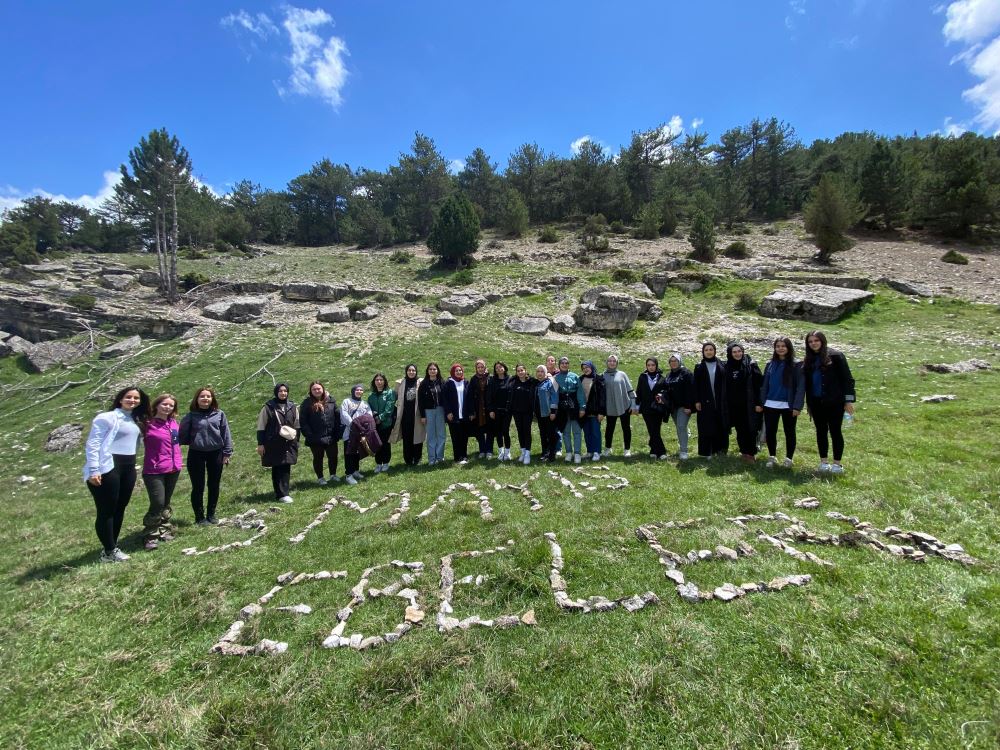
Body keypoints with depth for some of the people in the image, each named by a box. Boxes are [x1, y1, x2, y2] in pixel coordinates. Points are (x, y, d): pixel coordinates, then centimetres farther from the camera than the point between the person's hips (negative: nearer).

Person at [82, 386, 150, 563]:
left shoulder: (136, 421, 16)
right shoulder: (106, 417, -7)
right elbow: (92, 444, -12)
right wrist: (93, 470, -18)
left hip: (128, 468, 8)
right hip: (108, 468, -7)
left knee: (120, 508, 13)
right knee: (107, 511, 0)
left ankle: (111, 547, 24)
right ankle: (109, 551, 8)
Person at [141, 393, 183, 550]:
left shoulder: (174, 423, 6)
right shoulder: (148, 424, -9)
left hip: (173, 469, 5)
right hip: (154, 471, -5)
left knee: (166, 503, 15)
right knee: (157, 503, -9)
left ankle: (164, 530, 28)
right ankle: (151, 535, 9)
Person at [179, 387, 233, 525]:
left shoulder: (219, 414, 1)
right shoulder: (191, 416, -3)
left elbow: (226, 433, 2)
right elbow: (183, 434, 1)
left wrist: (227, 452, 0)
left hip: (215, 453, 2)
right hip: (196, 454, -2)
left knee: (214, 486, 11)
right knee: (198, 487, 5)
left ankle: (211, 515, 25)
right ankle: (200, 517, 18)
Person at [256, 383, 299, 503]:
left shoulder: (292, 407, 9)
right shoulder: (268, 407, -2)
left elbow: (297, 426, 15)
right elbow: (261, 427, -1)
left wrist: (296, 441, 13)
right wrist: (260, 444, -4)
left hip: (288, 444, 3)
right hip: (273, 444, -3)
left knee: (286, 468, 1)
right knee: (277, 469, 0)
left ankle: (283, 492, 8)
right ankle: (281, 494, 3)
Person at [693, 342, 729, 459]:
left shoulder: (721, 365, 6)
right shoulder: (699, 367, 4)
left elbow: (725, 383, 5)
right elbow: (696, 385, 2)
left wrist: (725, 399, -1)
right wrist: (697, 401, -5)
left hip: (720, 401, 1)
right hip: (705, 402, -1)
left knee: (721, 426, 5)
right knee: (706, 427, 0)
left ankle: (720, 448, 18)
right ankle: (706, 451, 6)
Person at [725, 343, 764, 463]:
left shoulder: (751, 365, -5)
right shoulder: (727, 367, 5)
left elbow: (759, 384, -7)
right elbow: (724, 386, 10)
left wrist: (758, 402, -11)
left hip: (749, 404, -3)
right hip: (734, 405, 3)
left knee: (751, 428, -1)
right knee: (740, 429, 10)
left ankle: (751, 453, 9)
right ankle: (744, 451, 21)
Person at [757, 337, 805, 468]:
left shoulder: (796, 365, -3)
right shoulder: (770, 364, 10)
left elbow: (800, 387, -9)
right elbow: (764, 385, 10)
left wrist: (797, 406, -16)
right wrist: (760, 402, 4)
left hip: (788, 406, -3)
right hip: (770, 405, 3)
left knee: (789, 432, 8)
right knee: (770, 432, 6)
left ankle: (789, 458, 20)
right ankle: (772, 457, 20)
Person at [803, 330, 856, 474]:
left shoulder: (835, 356, -5)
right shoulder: (809, 360, 10)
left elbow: (847, 378, -7)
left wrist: (849, 400, -11)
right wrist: (808, 403, 11)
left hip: (834, 402, -5)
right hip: (817, 402, 5)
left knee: (835, 431, 2)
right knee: (821, 431, 10)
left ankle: (837, 464, 11)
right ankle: (824, 462, 19)